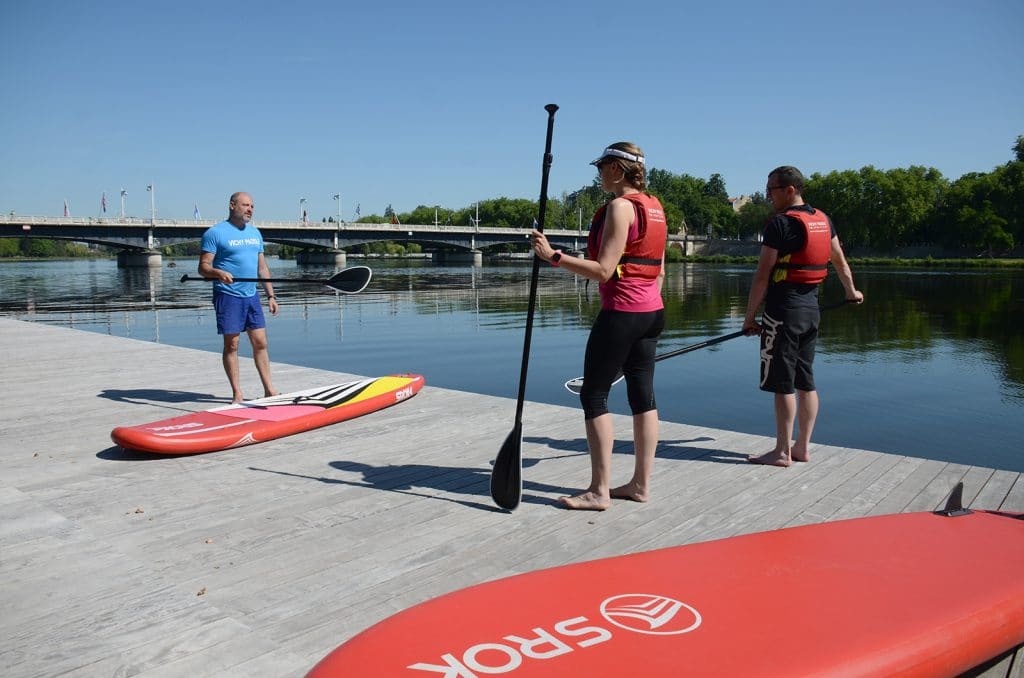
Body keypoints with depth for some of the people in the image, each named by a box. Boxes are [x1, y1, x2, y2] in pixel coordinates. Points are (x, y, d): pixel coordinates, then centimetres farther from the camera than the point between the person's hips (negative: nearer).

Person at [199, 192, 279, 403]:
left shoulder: (255, 233, 16)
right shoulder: (215, 232, -4)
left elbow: (262, 268, 18)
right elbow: (203, 267, -8)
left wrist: (270, 295, 12)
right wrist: (218, 273, -29)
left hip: (252, 295, 6)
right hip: (228, 296, -6)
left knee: (260, 343, 5)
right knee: (231, 345, 0)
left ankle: (269, 389, 11)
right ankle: (237, 393, 7)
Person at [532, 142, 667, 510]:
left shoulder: (620, 207, -13)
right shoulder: (654, 207, 14)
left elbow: (604, 270, -20)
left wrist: (554, 256, -19)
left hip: (620, 312, -9)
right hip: (651, 311, 10)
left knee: (594, 394, -2)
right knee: (643, 394, 11)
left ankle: (599, 490, 1)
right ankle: (641, 484, 18)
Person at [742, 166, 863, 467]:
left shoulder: (780, 223, -13)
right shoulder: (823, 220, 11)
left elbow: (763, 275, -15)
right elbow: (840, 262, 23)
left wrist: (749, 317, -10)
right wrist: (852, 291, 39)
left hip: (784, 309, -8)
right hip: (811, 308, 8)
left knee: (782, 383, -3)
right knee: (805, 381, 13)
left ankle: (782, 452, 3)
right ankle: (802, 447, 20)